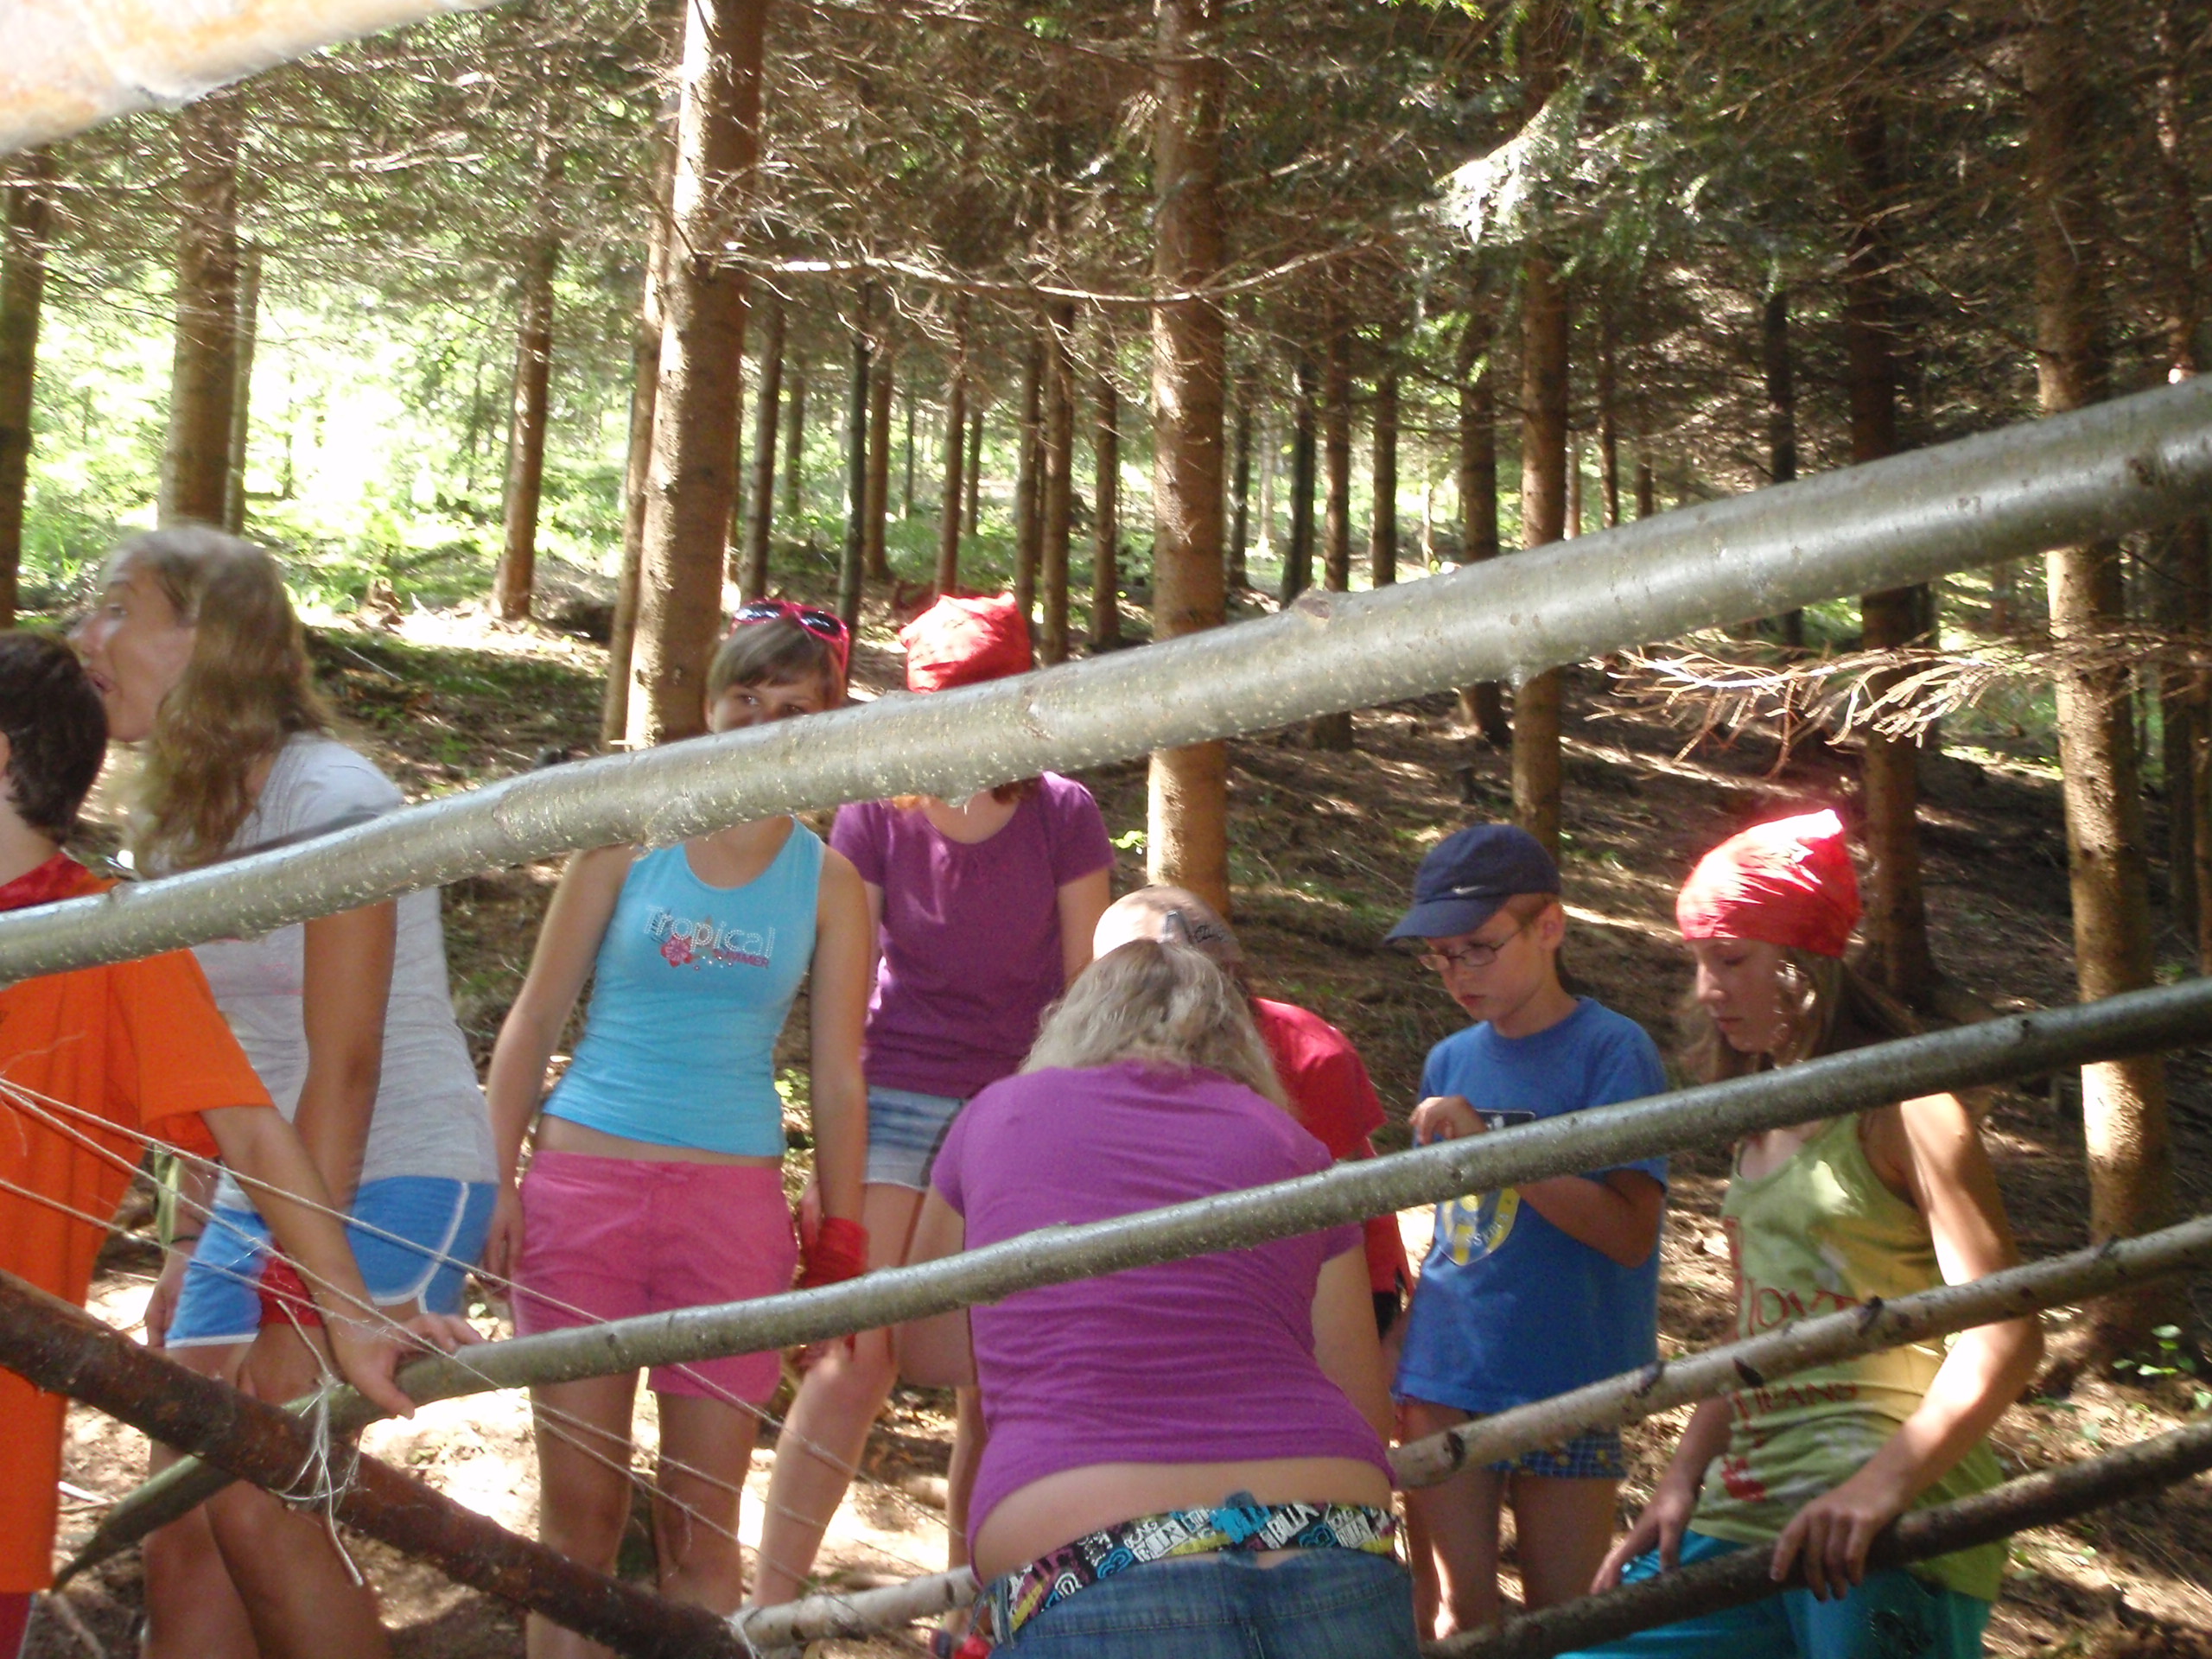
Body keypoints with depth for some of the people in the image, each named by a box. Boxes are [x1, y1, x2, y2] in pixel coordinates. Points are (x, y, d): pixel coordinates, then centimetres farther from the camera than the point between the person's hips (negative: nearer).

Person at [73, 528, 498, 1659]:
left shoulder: (327, 801, -15)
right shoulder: (183, 819, 10)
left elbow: (343, 1067, -19)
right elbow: (216, 1058, 14)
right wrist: (196, 1244, 12)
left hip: (393, 1184, -8)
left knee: (261, 1511, -14)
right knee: (182, 1532, 4)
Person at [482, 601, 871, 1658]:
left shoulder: (827, 880, 6)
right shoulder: (629, 836, 4)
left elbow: (838, 1078, 8)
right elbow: (534, 1021, 6)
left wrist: (840, 1244, 4)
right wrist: (496, 1182, 0)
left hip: (733, 1204, 0)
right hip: (583, 1180, 0)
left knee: (700, 1519, 4)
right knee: (579, 1504, 4)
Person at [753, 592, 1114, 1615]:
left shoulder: (1063, 817, -7)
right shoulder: (877, 813, -7)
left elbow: (1085, 994, 0)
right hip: (897, 1099, -1)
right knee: (857, 1356, -7)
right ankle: (767, 1604, 5)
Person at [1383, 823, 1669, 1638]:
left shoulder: (1613, 1051, -8)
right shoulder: (1451, 1062, 9)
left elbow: (1627, 1231, -17)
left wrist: (1490, 1144, -23)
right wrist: (1407, 1351, 12)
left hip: (1565, 1387, -4)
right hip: (1445, 1382, 4)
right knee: (1460, 1610, 8)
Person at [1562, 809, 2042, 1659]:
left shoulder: (1902, 1106, -8)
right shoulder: (1767, 1119, 15)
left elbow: (2003, 1337, -16)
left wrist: (1882, 1484, -27)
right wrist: (1681, 1484, 9)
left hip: (1880, 1537, -7)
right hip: (1748, 1513, 7)